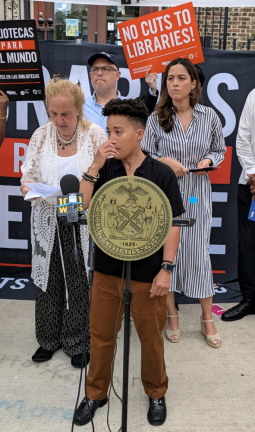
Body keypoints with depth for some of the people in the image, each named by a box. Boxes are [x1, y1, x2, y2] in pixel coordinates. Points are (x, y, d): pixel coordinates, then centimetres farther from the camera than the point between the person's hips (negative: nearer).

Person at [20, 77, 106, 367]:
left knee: (80, 280, 4)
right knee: (49, 278, 12)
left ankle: (79, 342, 25)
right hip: (48, 221, 3)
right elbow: (27, 176, 6)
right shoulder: (41, 136, 2)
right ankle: (49, 338, 33)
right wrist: (28, 189, -17)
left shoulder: (95, 135, -6)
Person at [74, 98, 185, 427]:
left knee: (151, 339, 14)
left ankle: (156, 394, 39)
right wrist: (94, 166, -15)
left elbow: (173, 224, -6)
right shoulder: (104, 170, 0)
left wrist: (166, 269, -11)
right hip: (106, 270, 3)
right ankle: (96, 394, 37)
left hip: (147, 274, -2)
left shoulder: (161, 174, -7)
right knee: (100, 336, 15)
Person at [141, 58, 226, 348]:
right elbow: (144, 156, 3)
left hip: (197, 194, 0)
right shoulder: (156, 118, 0)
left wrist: (208, 160, -8)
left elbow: (219, 150, 12)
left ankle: (207, 320, 22)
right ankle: (172, 315, 24)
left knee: (199, 253, 4)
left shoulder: (209, 116, 2)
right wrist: (165, 161, -15)